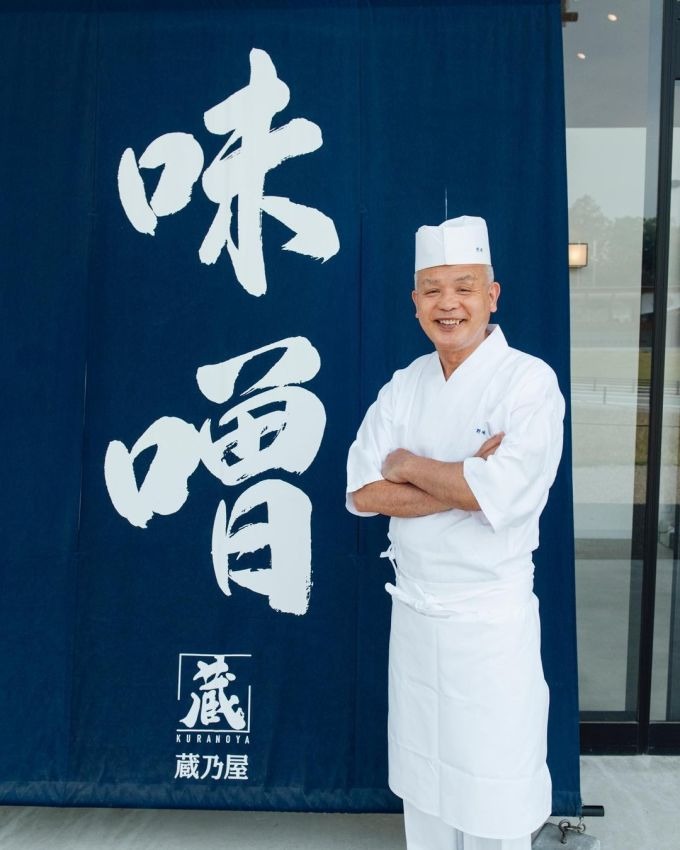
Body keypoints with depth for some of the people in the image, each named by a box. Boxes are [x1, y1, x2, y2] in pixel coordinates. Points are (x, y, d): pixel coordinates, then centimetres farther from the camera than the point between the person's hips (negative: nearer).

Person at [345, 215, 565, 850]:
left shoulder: (529, 381, -12)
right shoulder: (404, 386, 4)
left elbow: (504, 494, -26)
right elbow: (363, 493, -6)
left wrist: (408, 466, -12)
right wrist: (465, 482, -18)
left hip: (492, 618, -5)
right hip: (413, 610, 5)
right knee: (422, 789, 20)